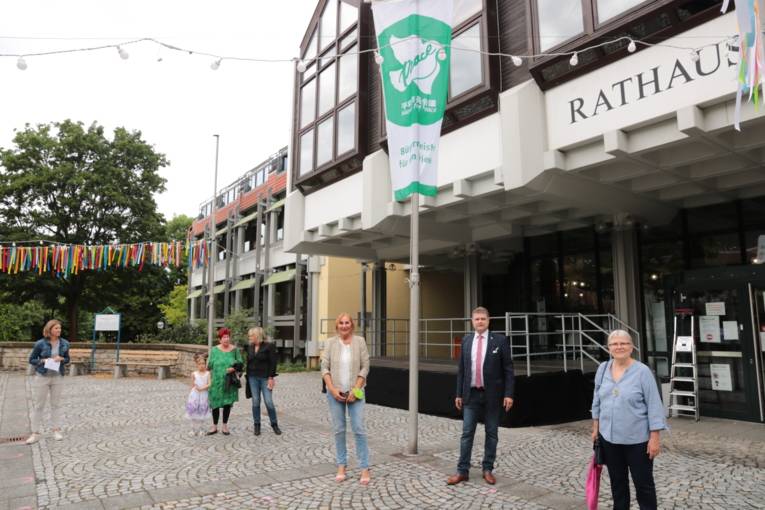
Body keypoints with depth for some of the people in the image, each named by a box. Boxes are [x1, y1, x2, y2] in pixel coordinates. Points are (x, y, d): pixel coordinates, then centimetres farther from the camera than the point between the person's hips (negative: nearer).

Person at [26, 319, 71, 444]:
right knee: (38, 405, 4)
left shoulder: (64, 343, -1)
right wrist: (43, 361, -18)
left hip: (58, 377, 2)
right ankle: (35, 433, 12)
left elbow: (67, 359, 10)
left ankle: (56, 430, 19)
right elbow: (31, 360, 0)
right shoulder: (40, 344, -9)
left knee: (56, 404, 9)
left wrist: (61, 359, -12)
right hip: (41, 377, -2)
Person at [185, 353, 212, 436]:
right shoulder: (194, 374, -1)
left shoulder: (207, 373, -4)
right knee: (194, 413, 6)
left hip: (203, 395, -1)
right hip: (194, 395, 1)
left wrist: (201, 388, -20)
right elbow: (192, 386, 7)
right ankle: (194, 429, 17)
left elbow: (209, 384, -11)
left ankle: (201, 429, 19)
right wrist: (190, 395, 6)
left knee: (202, 413, 7)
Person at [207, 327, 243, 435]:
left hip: (229, 382, 1)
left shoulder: (234, 349, 0)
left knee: (228, 403, 7)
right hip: (216, 382, 0)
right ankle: (214, 426, 24)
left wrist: (234, 368, -13)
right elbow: (210, 365, 4)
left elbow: (241, 364, 3)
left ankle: (225, 426, 23)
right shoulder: (214, 350, -1)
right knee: (215, 404, 6)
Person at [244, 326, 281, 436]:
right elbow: (248, 362, 13)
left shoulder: (269, 346, -6)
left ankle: (274, 424, 10)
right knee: (255, 402, 5)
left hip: (265, 378, -4)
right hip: (253, 378, 4)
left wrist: (271, 378, -13)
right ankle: (256, 425, 16)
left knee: (269, 402, -5)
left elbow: (273, 363, -8)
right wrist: (248, 377, 8)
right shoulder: (249, 348, 9)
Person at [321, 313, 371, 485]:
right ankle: (341, 466, 20)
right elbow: (324, 368, -1)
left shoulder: (359, 341, -2)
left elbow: (365, 367, -3)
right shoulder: (330, 343, 0)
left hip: (355, 392, -1)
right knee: (339, 430, 7)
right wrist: (332, 389, -11)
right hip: (335, 392, 1)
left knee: (359, 429, -3)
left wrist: (355, 389, -10)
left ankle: (365, 468, 5)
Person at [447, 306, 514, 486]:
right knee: (466, 433, 4)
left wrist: (508, 394, -11)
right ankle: (462, 471, 13)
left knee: (491, 433, 9)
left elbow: (508, 369, -5)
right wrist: (459, 393, 6)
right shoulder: (466, 340, 5)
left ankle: (488, 469, 23)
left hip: (492, 394, -2)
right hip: (471, 394, 2)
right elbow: (461, 369, 8)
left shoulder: (500, 340, -5)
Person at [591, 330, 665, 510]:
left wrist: (654, 438, -14)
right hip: (609, 437, 5)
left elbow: (654, 406, -12)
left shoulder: (642, 371, -12)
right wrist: (595, 428, 12)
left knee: (643, 483, 9)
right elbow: (597, 401, 12)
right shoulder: (602, 369, 2)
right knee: (617, 482, 17)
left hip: (638, 440, -4)